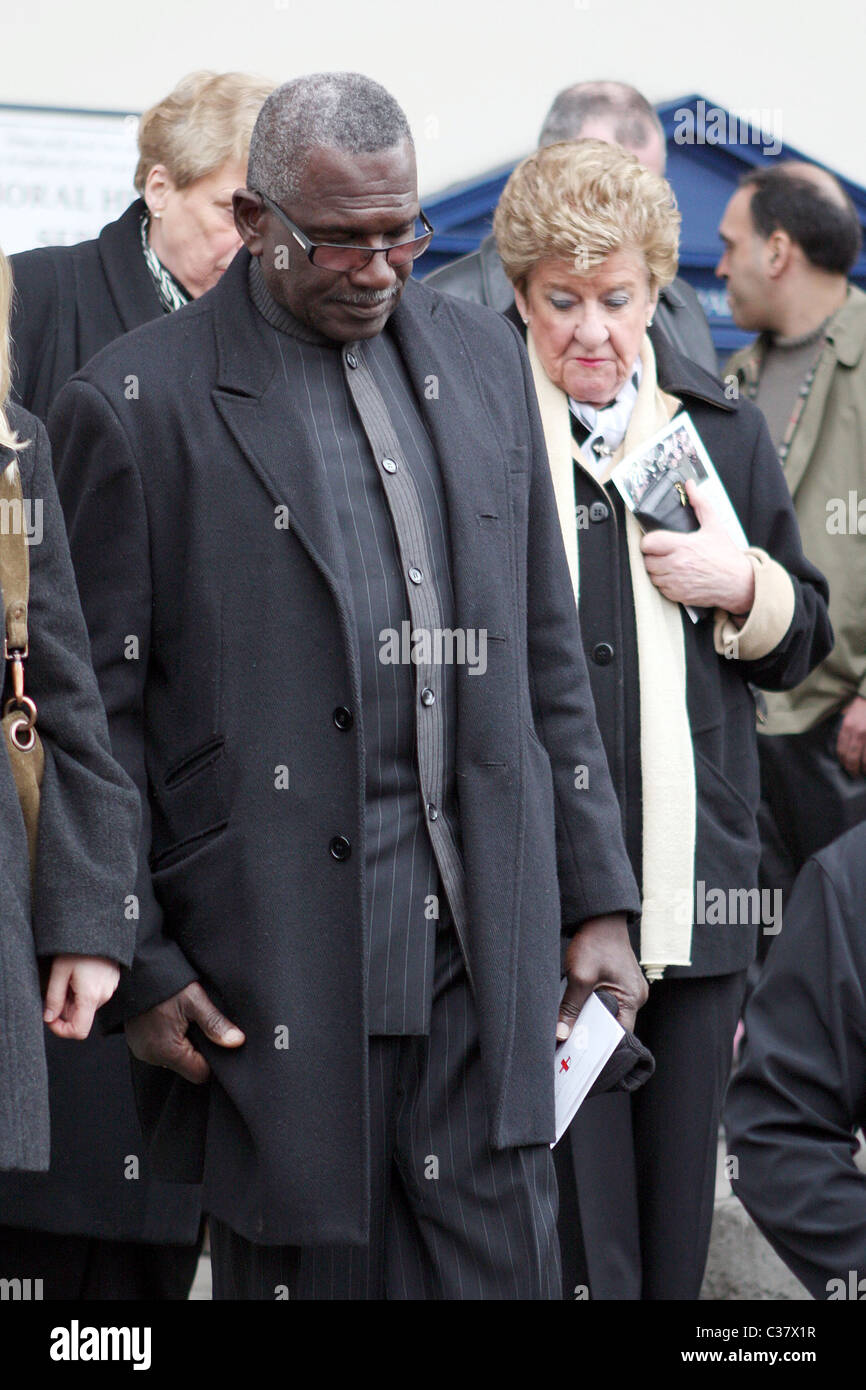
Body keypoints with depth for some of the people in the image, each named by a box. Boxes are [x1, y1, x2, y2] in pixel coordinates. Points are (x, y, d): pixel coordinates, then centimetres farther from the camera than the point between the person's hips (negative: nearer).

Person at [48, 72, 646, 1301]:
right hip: (281, 959, -4)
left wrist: (597, 898, 11)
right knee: (310, 1267, 5)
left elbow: (549, 653, 14)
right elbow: (99, 713, -3)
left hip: (487, 947, 4)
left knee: (502, 1267, 4)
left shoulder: (483, 357, 12)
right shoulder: (136, 405, -4)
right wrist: (140, 965, -5)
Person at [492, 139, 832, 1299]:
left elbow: (804, 641, 18)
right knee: (568, 1213, -4)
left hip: (697, 879, 4)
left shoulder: (723, 429, 12)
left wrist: (743, 585, -3)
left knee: (678, 1197, 12)